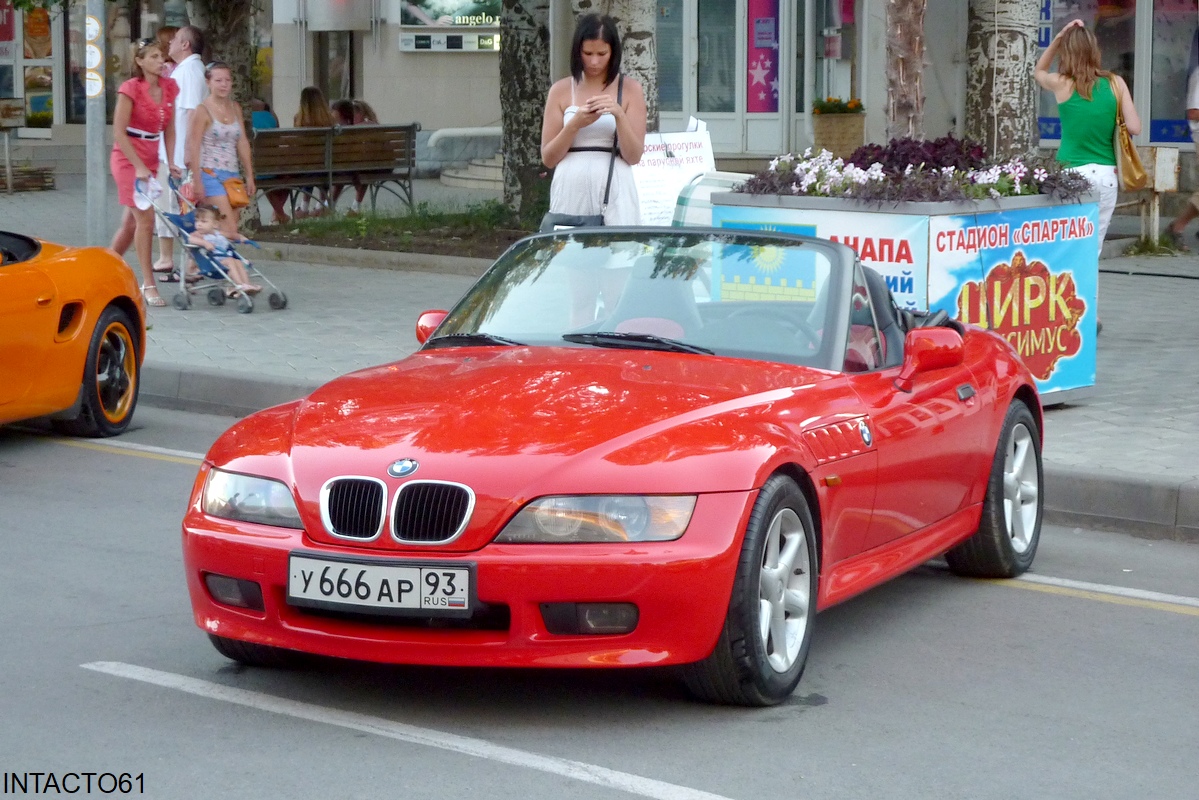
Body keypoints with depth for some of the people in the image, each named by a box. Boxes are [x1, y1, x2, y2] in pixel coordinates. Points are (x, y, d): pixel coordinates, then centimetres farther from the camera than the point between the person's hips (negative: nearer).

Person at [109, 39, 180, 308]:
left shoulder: (169, 88, 5)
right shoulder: (130, 89, -13)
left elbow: (169, 129, 11)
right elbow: (119, 132, -14)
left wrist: (170, 161, 1)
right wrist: (138, 166, -19)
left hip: (150, 160, 6)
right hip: (128, 159, -6)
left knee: (131, 222, 10)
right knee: (145, 218, -13)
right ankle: (148, 284, -9)